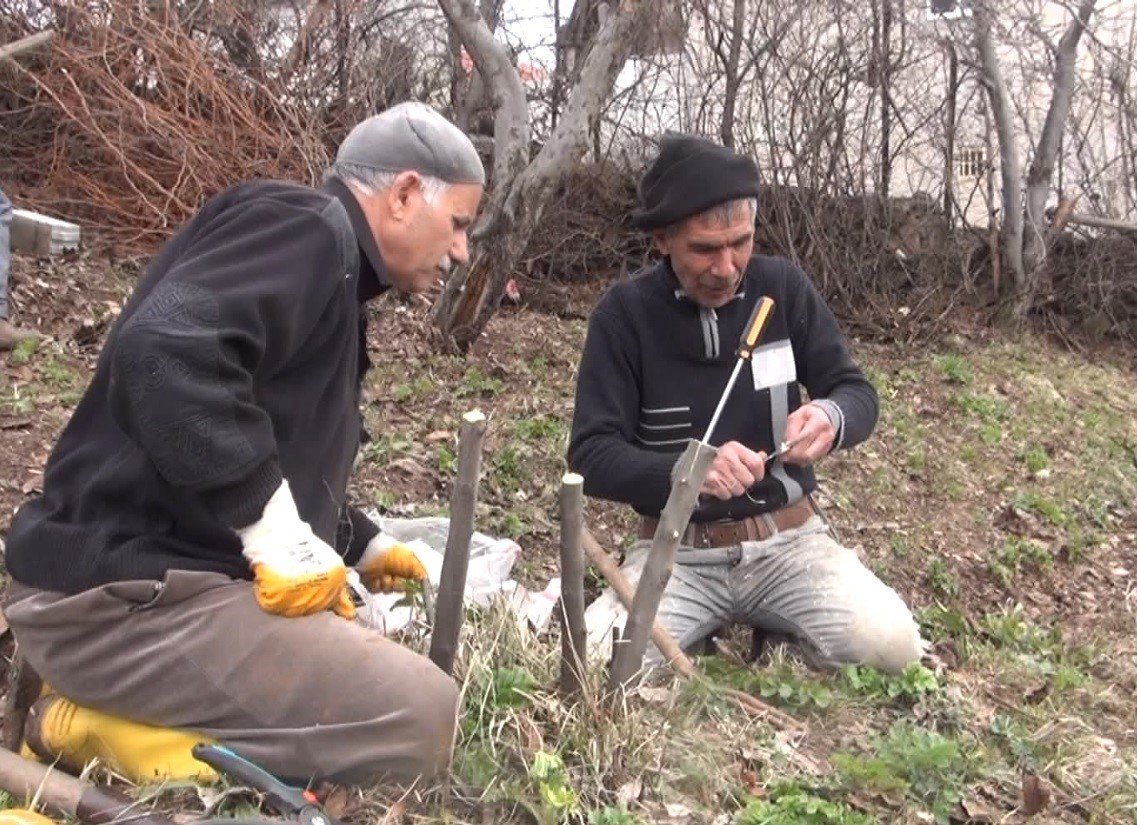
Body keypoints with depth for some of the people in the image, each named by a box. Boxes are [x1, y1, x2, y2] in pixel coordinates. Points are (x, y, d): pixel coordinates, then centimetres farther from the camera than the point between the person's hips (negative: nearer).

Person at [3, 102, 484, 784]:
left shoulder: (333, 276, 19)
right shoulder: (305, 227, -12)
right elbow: (167, 347, -32)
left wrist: (361, 545, 28)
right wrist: (280, 534, -27)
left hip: (174, 573, 11)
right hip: (126, 594, -11)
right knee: (421, 717, -19)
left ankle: (129, 701, 8)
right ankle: (104, 726, -11)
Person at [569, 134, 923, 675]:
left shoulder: (783, 288, -3)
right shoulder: (624, 314, -9)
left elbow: (858, 393, 3)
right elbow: (592, 454, -12)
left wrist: (831, 418, -23)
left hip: (788, 541, 2)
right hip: (677, 551, -1)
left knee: (892, 645, -22)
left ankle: (778, 641, 10)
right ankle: (712, 632, 7)